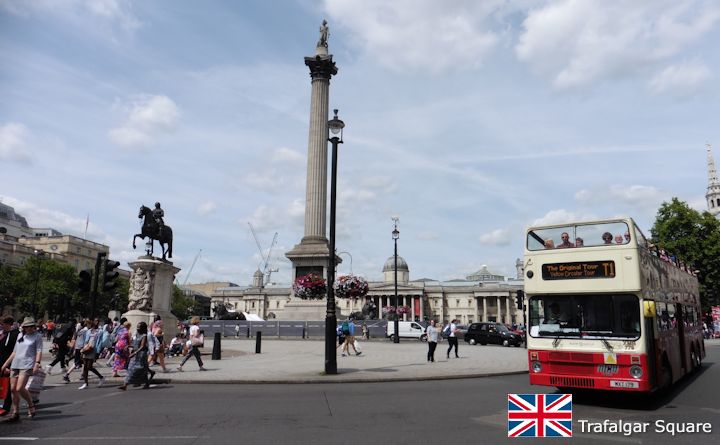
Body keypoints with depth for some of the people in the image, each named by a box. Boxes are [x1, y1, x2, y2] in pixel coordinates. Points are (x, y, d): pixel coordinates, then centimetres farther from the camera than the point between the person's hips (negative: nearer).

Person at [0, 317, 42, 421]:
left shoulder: (37, 336, 2)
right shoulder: (20, 335, 18)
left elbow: (39, 351, -5)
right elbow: (14, 352, 24)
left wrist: (37, 363, -18)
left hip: (27, 365, -6)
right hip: (15, 364, 6)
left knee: (19, 388, -15)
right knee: (13, 389, 3)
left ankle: (31, 406, 7)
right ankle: (15, 412, 14)